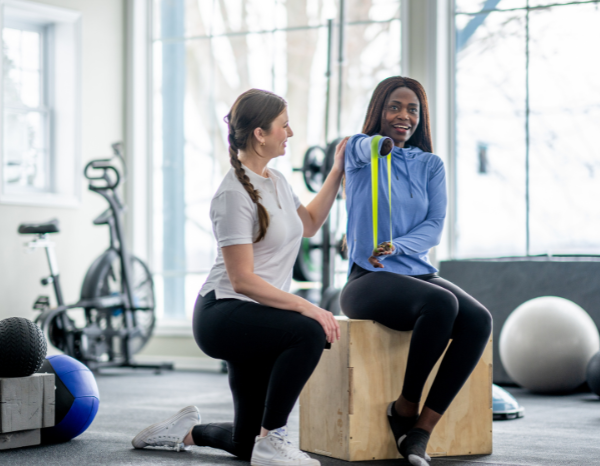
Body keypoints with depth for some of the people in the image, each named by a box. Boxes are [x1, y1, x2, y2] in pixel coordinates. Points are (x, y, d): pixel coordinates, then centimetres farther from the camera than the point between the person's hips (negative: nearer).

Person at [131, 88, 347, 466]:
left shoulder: (276, 181, 10)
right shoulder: (235, 194, -17)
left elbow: (309, 223, 29)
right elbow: (242, 280, -22)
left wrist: (337, 173, 22)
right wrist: (305, 307, -26)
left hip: (256, 320, 9)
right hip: (224, 313, -9)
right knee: (309, 333, -35)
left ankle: (188, 431, 33)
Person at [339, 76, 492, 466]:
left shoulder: (431, 166, 14)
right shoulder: (358, 151, 5)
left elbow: (434, 228, 3)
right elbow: (362, 148, -21)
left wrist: (396, 247, -16)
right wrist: (380, 145, -45)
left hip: (420, 273, 5)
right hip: (369, 280, -5)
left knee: (479, 320, -26)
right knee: (441, 303, -35)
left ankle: (421, 430, -24)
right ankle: (406, 409, -16)